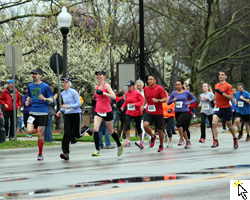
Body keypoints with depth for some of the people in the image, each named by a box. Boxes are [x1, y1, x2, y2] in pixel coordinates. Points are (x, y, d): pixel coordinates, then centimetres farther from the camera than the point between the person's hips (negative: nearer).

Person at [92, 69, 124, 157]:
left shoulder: (106, 85, -11)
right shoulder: (97, 87, 9)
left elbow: (114, 96, -24)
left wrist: (103, 93, -29)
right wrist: (95, 99, 12)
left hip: (107, 112, -5)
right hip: (98, 111, 5)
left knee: (110, 132, 9)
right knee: (95, 129, -18)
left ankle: (119, 145, 35)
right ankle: (97, 150, -19)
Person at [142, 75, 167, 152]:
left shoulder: (159, 88, -8)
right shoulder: (146, 89, 7)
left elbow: (165, 99, -10)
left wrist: (157, 100, -27)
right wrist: (143, 105, 11)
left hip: (158, 113, -3)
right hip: (149, 112, 3)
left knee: (160, 130, 5)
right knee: (145, 125, -22)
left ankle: (161, 146, 26)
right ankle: (153, 136, 7)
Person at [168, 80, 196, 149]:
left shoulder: (187, 93, -2)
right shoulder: (173, 93, 5)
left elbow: (194, 99, 10)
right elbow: (168, 103, 9)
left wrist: (189, 102, -9)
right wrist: (172, 100, -12)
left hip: (185, 112, -5)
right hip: (177, 112, 5)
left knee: (178, 124, -28)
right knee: (183, 128, 10)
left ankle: (181, 139, -14)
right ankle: (188, 142, 26)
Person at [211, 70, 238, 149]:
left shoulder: (228, 86, -10)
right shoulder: (216, 85, 9)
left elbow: (231, 98, -17)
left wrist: (221, 93, -23)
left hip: (226, 108, -4)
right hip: (218, 107, 4)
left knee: (229, 125, 11)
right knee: (214, 123, -18)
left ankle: (235, 139, 34)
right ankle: (215, 141, -16)